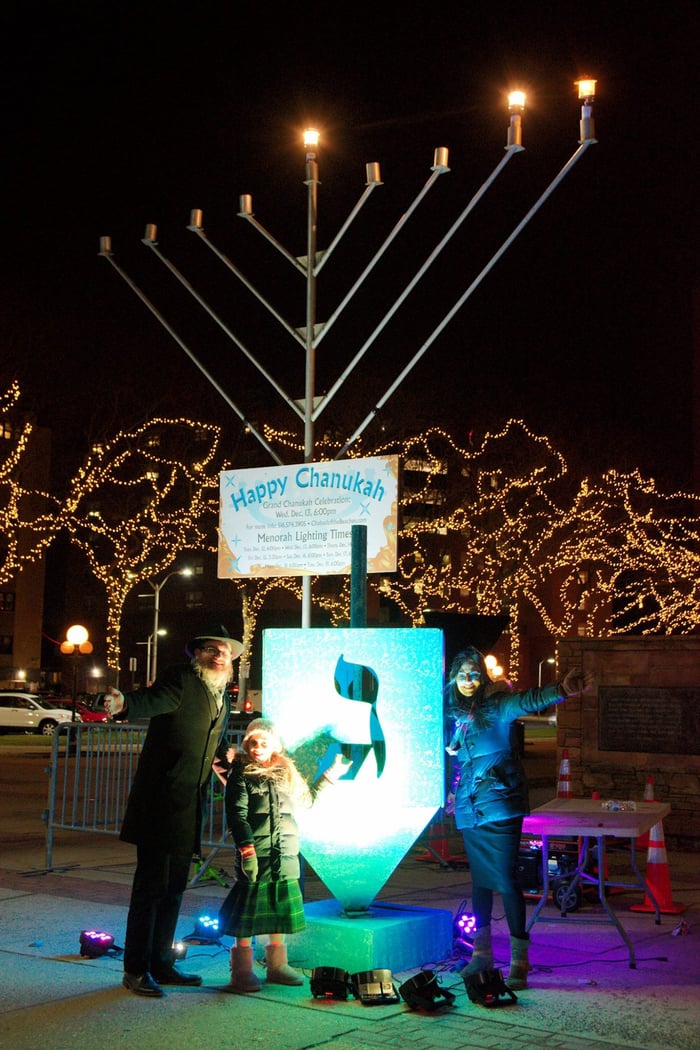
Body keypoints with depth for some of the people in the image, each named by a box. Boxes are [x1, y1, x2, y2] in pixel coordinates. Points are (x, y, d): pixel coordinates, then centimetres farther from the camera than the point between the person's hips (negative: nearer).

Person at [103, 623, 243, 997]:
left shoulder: (222, 700, 17)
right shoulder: (181, 678, -8)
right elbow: (153, 700, -29)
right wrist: (124, 704, -48)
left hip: (189, 805, 8)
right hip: (160, 800, -8)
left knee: (174, 888, 15)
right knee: (151, 885, -3)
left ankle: (161, 963, 26)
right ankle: (136, 970, 8)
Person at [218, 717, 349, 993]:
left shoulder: (287, 772, 12)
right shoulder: (241, 773, -3)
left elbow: (306, 800, 27)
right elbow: (237, 815, -10)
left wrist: (329, 777, 24)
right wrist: (246, 848, -17)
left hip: (285, 856, 5)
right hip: (255, 855, -5)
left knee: (281, 911, 12)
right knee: (247, 914, -1)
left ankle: (277, 965, 25)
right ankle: (242, 972, 9)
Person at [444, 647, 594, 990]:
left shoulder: (497, 707, -10)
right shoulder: (453, 714, 7)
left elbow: (529, 700, -31)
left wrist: (561, 690, -49)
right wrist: (452, 791, 18)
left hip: (500, 807, -6)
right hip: (470, 810, 6)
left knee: (506, 880, -6)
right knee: (479, 878, 15)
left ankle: (519, 959, 2)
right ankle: (482, 951, 27)